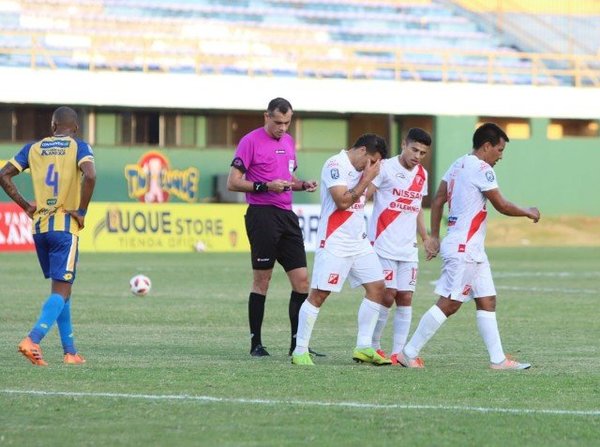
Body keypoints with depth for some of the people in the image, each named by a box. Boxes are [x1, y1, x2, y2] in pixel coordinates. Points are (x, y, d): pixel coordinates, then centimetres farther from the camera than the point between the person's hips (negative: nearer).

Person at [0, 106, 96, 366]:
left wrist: (26, 206, 9)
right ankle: (32, 340, -25)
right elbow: (90, 176, -20)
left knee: (60, 287, 16)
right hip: (65, 227, -5)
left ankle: (70, 352, 17)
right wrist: (81, 211, -10)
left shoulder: (33, 148, 11)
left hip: (39, 227, 5)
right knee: (61, 291, -5)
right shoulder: (79, 147, -2)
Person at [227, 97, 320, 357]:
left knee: (302, 280, 3)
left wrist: (302, 185, 8)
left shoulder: (288, 141, 16)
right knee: (262, 281, -3)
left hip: (287, 216, 7)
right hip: (262, 216, -7)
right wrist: (265, 186, -18)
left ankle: (297, 343, 8)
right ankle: (256, 343, 4)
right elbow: (233, 182, -8)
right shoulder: (251, 141, -6)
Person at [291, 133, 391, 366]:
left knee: (377, 287, 3)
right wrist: (367, 179, -17)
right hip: (334, 243, -9)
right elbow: (342, 201, -21)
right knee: (319, 294, -7)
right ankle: (300, 351, -1)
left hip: (359, 241, 9)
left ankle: (363, 347, 9)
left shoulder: (359, 168, 13)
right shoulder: (335, 165, -14)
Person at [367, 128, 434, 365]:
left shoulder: (422, 175, 14)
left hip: (408, 249, 6)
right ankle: (373, 347, 7)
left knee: (405, 298, 1)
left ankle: (398, 353, 4)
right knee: (387, 296, -9)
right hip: (384, 246, -6)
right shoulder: (386, 168, -6)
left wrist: (426, 238, 19)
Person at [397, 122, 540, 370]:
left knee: (487, 301, 9)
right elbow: (502, 206, -10)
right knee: (449, 304, -9)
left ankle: (498, 359, 8)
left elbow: (438, 200, 15)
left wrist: (434, 237, 19)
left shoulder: (458, 165, 13)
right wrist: (528, 212, 6)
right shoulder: (481, 169, -14)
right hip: (463, 249, -10)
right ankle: (409, 353, -6)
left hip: (472, 249, 10)